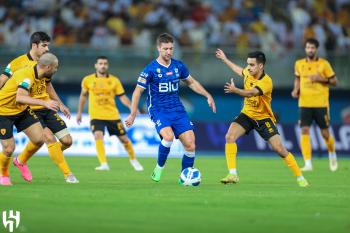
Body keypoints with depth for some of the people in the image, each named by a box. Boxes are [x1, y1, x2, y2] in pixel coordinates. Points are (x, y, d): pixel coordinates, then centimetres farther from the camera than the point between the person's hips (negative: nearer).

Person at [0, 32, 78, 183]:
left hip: (46, 108, 7)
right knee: (49, 137, -25)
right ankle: (68, 174, -15)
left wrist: (60, 104, 24)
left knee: (67, 141, 0)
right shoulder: (19, 63, -10)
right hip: (30, 110, -7)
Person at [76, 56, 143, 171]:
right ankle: (104, 164, -27)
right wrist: (79, 112, 18)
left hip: (113, 115, 1)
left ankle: (133, 160, 32)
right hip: (96, 116, -1)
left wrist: (132, 107, -15)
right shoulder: (88, 80, 1)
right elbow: (83, 96, 16)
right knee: (98, 136, -26)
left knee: (124, 138, 7)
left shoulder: (114, 80, 0)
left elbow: (122, 97, 0)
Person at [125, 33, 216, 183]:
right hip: (158, 110, -4)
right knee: (168, 136, -32)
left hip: (177, 110, 4)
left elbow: (191, 82, 22)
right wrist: (133, 115, -6)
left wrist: (207, 96, 14)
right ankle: (159, 167, -8)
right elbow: (138, 91, -3)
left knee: (190, 145, -7)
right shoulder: (151, 69, -9)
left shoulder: (178, 66, 5)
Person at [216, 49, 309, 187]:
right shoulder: (249, 73, -6)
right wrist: (224, 59, 29)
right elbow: (239, 71, 21)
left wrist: (235, 90, -60)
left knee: (279, 149, -11)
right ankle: (233, 175, -17)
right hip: (247, 114, 5)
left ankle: (300, 177, 5)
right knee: (230, 136, -19)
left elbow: (250, 93, -43)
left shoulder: (266, 82, -26)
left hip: (263, 117, -5)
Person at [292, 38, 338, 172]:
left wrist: (320, 79, -15)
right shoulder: (299, 64, 7)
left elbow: (334, 81, 1)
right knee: (304, 131, -12)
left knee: (325, 133, 4)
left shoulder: (324, 64, -2)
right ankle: (308, 164, -13)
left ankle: (332, 155, 35)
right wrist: (296, 90, 4)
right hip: (304, 104, 2)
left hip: (321, 104, -2)